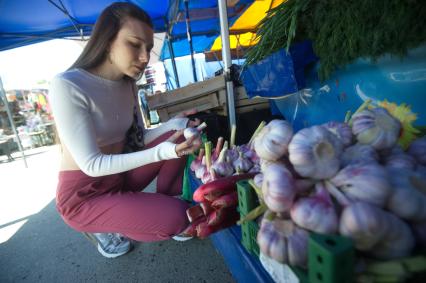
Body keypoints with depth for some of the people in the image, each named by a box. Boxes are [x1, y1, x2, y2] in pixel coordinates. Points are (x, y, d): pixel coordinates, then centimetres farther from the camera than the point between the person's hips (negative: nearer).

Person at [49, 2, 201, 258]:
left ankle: (162, 207, 3)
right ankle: (103, 227, 5)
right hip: (84, 195, -6)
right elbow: (91, 164, -24)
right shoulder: (67, 86, -23)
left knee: (178, 137, -5)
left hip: (120, 177, 7)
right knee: (178, 216, -21)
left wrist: (172, 124, -14)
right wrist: (160, 152, -35)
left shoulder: (127, 85, 0)